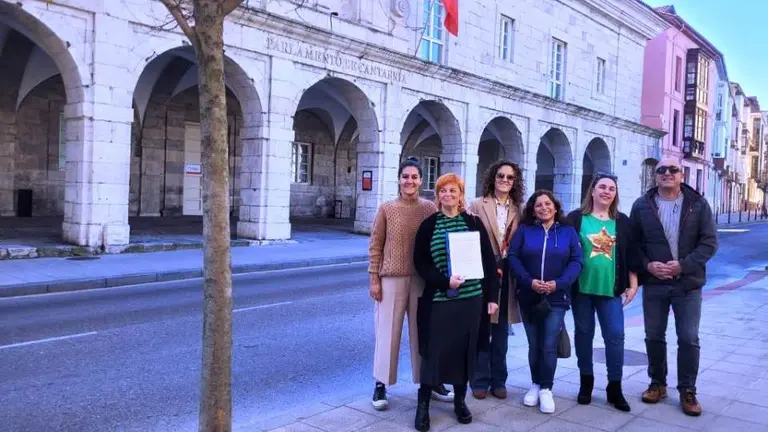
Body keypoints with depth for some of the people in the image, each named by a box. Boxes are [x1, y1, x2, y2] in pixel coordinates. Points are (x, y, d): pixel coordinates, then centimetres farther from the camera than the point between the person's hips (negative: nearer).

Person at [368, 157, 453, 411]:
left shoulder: (430, 208, 1)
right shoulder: (386, 209, -3)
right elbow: (375, 246, -1)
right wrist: (374, 279, -4)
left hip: (423, 278, 2)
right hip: (392, 278, -2)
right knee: (388, 330, 4)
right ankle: (381, 384, 14)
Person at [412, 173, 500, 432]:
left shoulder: (474, 223, 5)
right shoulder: (428, 225, 3)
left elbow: (489, 261, 6)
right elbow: (420, 262, 0)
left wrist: (492, 296, 1)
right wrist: (444, 280, -15)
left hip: (472, 298, 2)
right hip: (439, 299, -1)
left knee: (465, 350, 9)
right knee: (435, 351, -1)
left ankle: (460, 401, 27)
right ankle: (423, 405, 13)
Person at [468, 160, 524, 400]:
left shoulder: (519, 209, 9)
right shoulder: (477, 205, -1)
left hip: (508, 274, 3)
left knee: (501, 331, 11)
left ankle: (498, 380, 22)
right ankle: (480, 380, 13)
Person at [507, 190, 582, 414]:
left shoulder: (568, 231, 6)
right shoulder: (524, 230, 5)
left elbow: (576, 261, -2)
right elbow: (512, 257, -3)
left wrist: (558, 283, -16)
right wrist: (529, 281, -17)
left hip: (556, 297, -1)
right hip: (528, 297, 1)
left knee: (549, 346, -4)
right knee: (534, 345, 10)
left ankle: (546, 389, 11)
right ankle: (536, 384, 25)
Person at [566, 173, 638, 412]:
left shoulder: (622, 222, 8)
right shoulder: (575, 218, 0)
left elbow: (629, 254, 9)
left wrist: (632, 284, 5)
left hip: (611, 289, 1)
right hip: (581, 287, -1)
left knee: (615, 335, -1)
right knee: (584, 334, 9)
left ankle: (615, 387, 11)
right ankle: (586, 381, 23)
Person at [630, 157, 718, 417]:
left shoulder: (698, 204, -1)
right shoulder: (642, 206, 1)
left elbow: (709, 242, -4)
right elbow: (633, 242, 2)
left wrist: (684, 265, -16)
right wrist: (648, 265, -13)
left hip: (688, 284, -1)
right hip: (653, 283, 1)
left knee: (689, 339, 3)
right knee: (654, 337, 10)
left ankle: (687, 391, 17)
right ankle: (657, 384, 27)